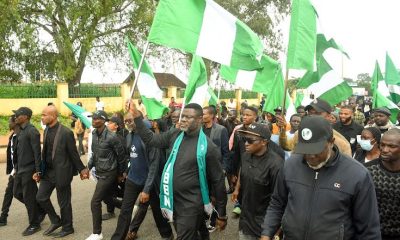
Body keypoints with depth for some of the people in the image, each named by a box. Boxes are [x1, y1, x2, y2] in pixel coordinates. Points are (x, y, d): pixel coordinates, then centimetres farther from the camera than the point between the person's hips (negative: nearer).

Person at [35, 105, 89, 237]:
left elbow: (73, 153, -13)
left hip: (61, 172, -7)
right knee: (41, 197, 12)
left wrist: (81, 169, -8)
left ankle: (67, 228, 25)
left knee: (64, 202, 5)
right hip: (48, 172, 7)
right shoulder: (46, 130, 5)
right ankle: (56, 221, 32)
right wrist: (40, 170, 11)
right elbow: (45, 152, 11)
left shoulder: (66, 132, -18)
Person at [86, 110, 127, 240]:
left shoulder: (111, 137, -22)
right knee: (106, 198, 20)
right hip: (99, 172, 8)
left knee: (95, 202, -7)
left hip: (108, 173, -8)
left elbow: (121, 156, -12)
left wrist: (121, 174, -2)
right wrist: (88, 167, 4)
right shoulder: (94, 134, 0)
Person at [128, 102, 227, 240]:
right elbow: (150, 139, 5)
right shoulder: (175, 135, 1)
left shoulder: (208, 147, -15)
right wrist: (136, 116, -6)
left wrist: (222, 215, -6)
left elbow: (218, 181, -10)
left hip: (191, 206, -6)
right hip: (173, 202, 6)